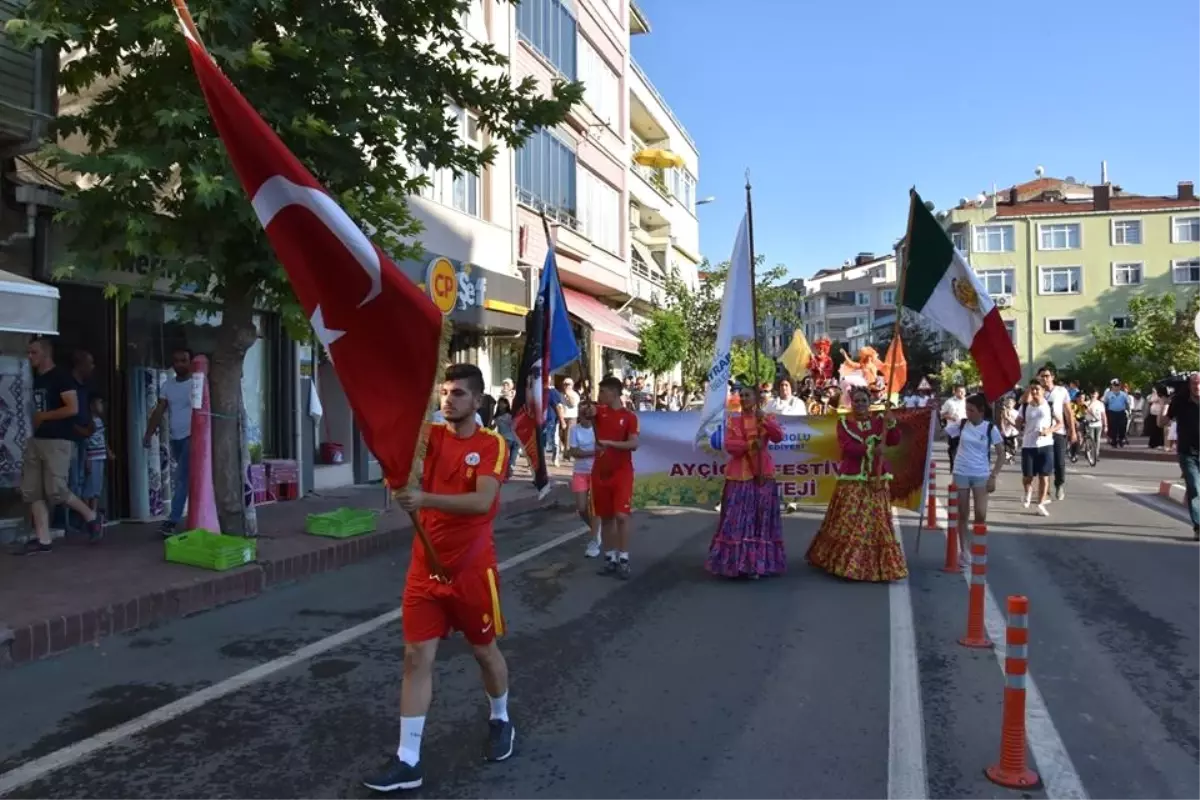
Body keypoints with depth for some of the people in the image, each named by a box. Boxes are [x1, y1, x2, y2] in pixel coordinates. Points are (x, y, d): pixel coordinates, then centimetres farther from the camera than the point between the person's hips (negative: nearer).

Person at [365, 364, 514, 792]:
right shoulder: (431, 436, 1)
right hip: (425, 567, 2)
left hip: (472, 569, -2)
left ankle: (500, 720, 42)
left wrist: (426, 499, -37)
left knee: (485, 650, 16)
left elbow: (482, 501, -25)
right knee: (417, 657, 1)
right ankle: (407, 761, 11)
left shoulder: (493, 444, -9)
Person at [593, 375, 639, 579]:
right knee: (605, 517, 9)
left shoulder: (629, 416, -6)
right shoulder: (600, 411, 8)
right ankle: (610, 558, 18)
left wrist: (610, 443, -20)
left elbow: (634, 444, -14)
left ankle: (623, 560, -2)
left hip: (622, 473, -4)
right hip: (600, 472, 4)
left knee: (621, 516, -11)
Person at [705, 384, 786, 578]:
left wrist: (763, 420, -23)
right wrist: (749, 444, -20)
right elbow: (729, 445, -6)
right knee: (737, 518, -2)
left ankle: (757, 563, 6)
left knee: (760, 517, 1)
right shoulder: (732, 420, 7)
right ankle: (735, 562, 3)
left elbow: (778, 437, -11)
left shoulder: (768, 418, 7)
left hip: (762, 475, 0)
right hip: (739, 475, 0)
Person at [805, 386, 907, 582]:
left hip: (877, 479, 2)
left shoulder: (879, 420, 8)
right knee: (848, 522, -1)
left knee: (876, 522, 3)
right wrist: (869, 450, -24)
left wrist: (891, 423, -16)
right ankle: (844, 560, 10)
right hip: (852, 479, -2)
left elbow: (894, 441, -2)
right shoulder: (844, 422, 2)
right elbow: (846, 446, -13)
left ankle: (877, 565, 12)